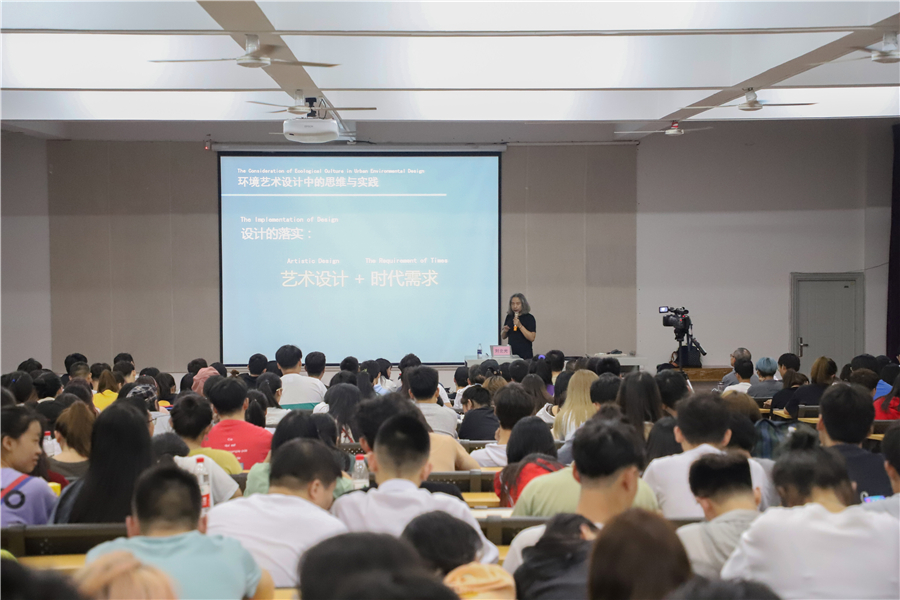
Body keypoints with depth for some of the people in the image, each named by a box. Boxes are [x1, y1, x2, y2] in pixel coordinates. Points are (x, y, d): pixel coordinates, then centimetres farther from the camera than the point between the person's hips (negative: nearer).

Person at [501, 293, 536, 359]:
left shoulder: (529, 318, -6)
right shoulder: (509, 317, 10)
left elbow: (532, 338, -15)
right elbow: (503, 337, 17)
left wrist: (520, 326, -21)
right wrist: (504, 331, -5)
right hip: (511, 353, 4)